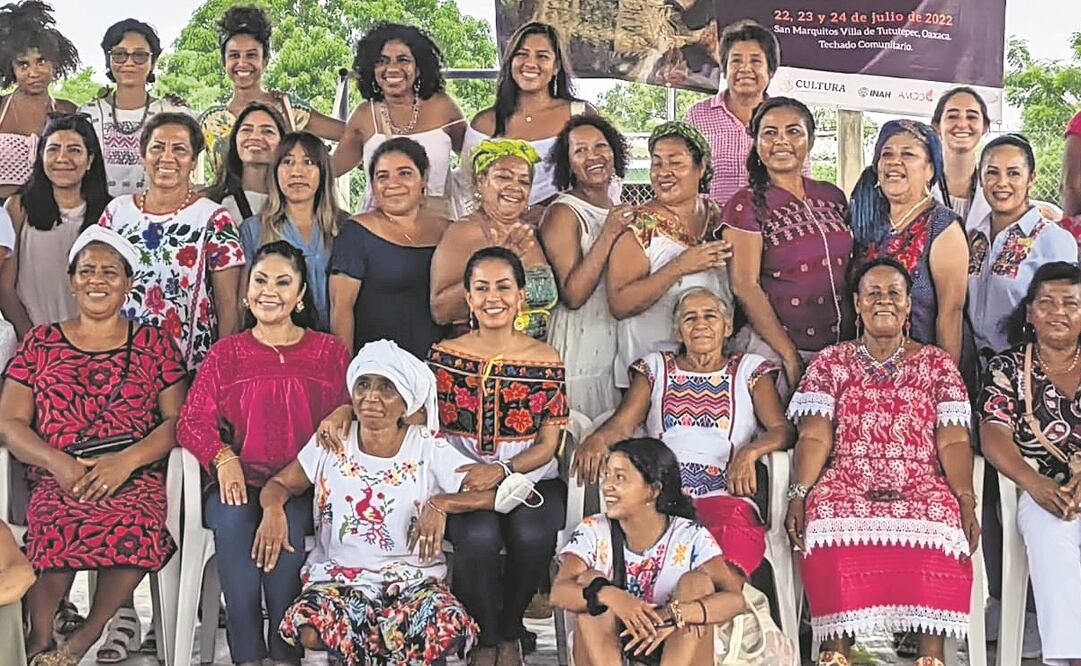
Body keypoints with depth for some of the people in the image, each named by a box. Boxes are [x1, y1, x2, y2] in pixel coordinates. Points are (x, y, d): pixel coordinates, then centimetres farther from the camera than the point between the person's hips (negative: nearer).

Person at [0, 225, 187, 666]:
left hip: (136, 477, 0)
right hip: (55, 478, 0)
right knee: (57, 519, -36)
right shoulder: (39, 343, 15)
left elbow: (177, 420, 5)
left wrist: (126, 460, -13)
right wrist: (58, 464, -12)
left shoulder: (155, 345, 14)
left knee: (137, 521, -35)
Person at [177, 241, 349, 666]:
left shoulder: (329, 352, 16)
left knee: (287, 523, -34)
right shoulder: (225, 353, 17)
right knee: (232, 520, -33)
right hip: (241, 478, 1)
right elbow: (193, 420, 7)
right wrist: (223, 458, -13)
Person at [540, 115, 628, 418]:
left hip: (620, 345, 7)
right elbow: (572, 295, -21)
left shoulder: (619, 210, 10)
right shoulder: (562, 213, -11)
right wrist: (608, 234, -22)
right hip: (581, 346, -7)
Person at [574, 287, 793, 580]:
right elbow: (622, 423, 12)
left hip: (723, 495, -1)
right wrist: (597, 438, -13)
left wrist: (749, 452, -13)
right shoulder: (655, 367, 27)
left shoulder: (749, 369, 23)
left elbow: (782, 428, 10)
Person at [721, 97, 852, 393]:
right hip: (776, 351, -5)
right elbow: (744, 286, -12)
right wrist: (790, 355, -15)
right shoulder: (746, 205, -6)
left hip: (843, 349, 5)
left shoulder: (833, 197, 10)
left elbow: (851, 271, 17)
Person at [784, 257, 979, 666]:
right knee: (830, 523, -35)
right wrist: (799, 494, -12)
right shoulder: (830, 362, 15)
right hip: (846, 483, 0)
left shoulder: (937, 364, 16)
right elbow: (814, 439, 5)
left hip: (921, 486, 0)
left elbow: (953, 442, 8)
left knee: (939, 522, -35)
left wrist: (966, 501, -8)